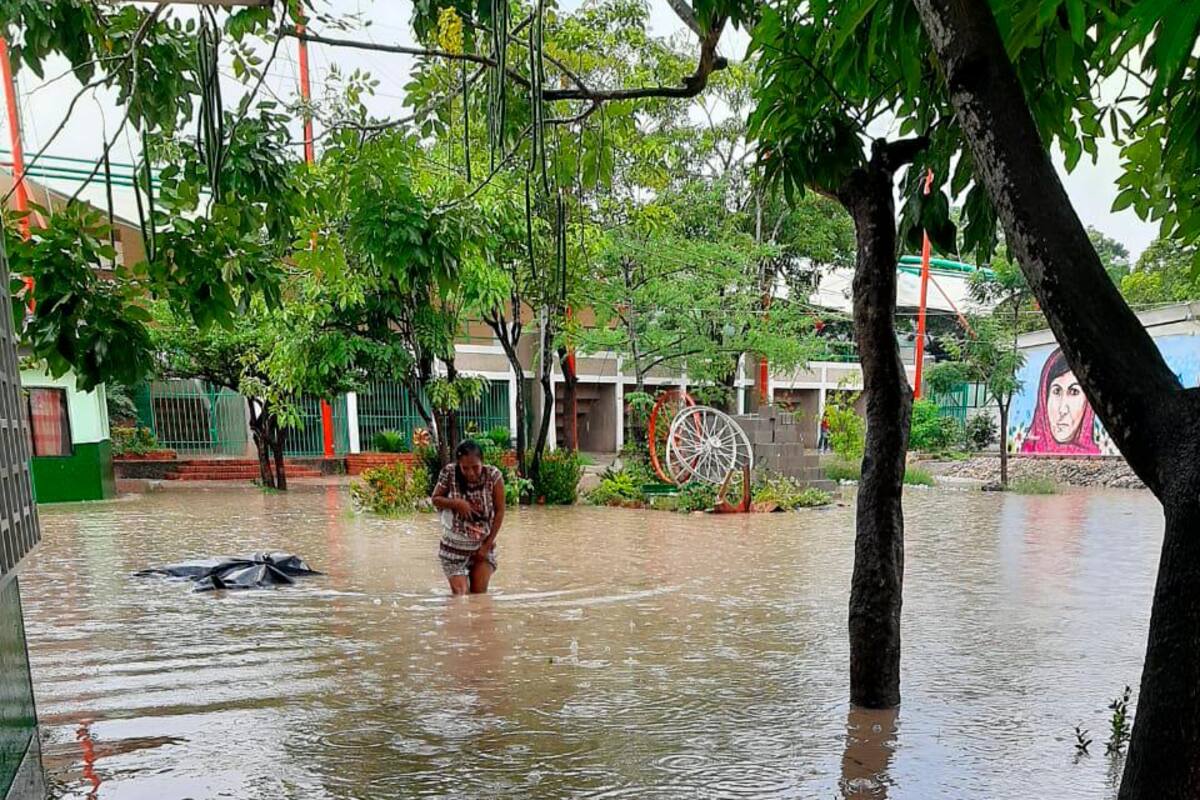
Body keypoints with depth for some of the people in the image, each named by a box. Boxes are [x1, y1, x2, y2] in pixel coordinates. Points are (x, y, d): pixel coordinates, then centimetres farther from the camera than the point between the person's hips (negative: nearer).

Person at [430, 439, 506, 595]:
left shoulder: (493, 476, -16)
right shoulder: (449, 473, -16)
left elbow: (499, 511, -9)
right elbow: (435, 499, -2)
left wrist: (488, 545, -9)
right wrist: (456, 503, -23)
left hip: (483, 545, 1)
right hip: (454, 546, 0)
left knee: (479, 596, 4)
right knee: (460, 595, -5)